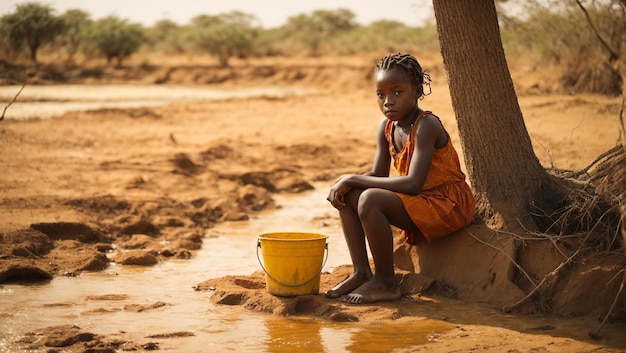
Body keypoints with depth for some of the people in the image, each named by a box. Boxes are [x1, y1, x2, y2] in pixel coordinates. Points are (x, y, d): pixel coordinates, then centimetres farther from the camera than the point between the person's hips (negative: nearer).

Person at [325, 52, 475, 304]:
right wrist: (347, 182, -16)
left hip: (449, 206, -9)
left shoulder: (426, 125, -22)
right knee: (347, 195, 0)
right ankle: (361, 272, 0)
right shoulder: (386, 127, 4)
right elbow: (377, 175, 7)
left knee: (371, 199, -28)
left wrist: (353, 179, -25)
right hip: (418, 205, 9)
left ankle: (385, 283, -15)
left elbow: (413, 184, -31)